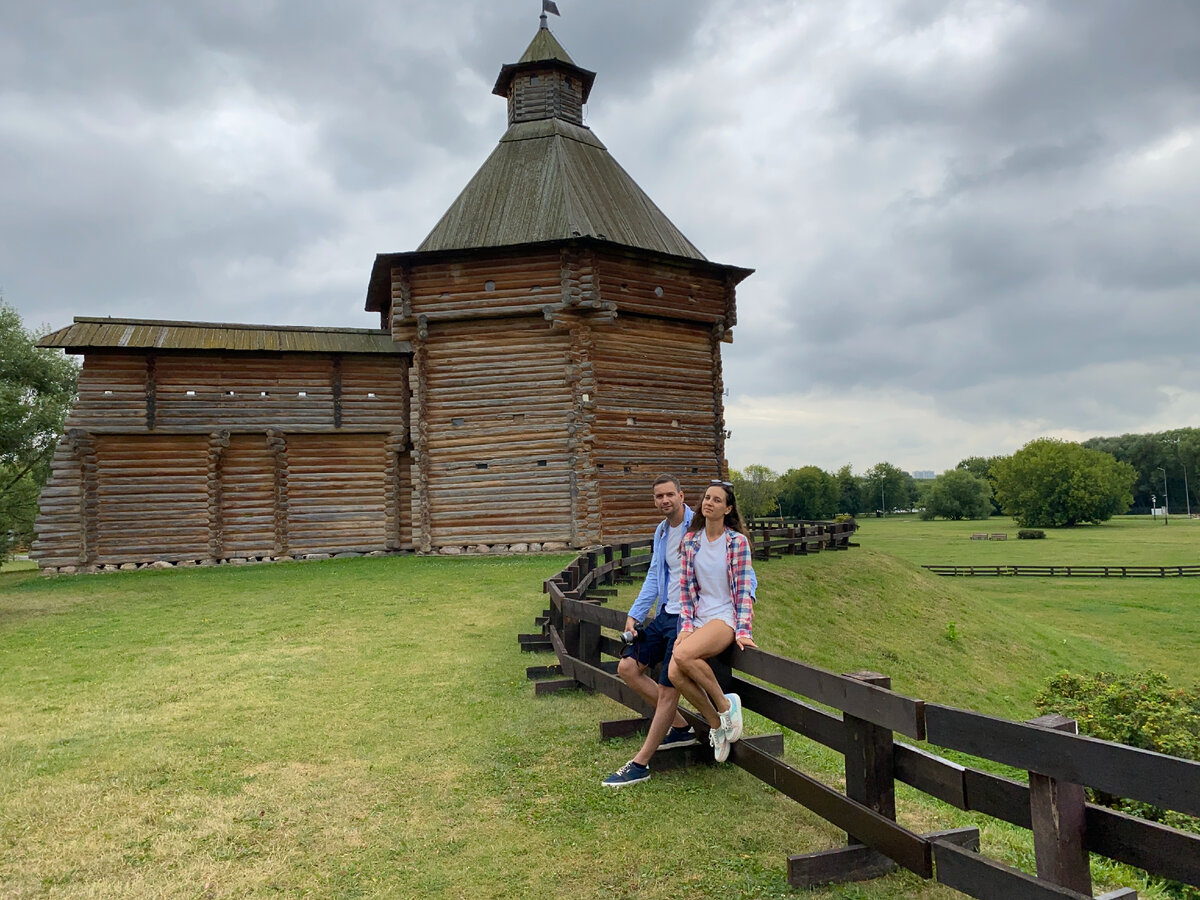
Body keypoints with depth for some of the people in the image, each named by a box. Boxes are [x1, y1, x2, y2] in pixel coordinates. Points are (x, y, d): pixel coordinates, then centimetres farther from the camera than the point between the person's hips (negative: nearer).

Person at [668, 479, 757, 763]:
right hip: (699, 619, 5)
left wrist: (743, 631, -16)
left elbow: (744, 589, -7)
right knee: (674, 673, -19)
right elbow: (687, 588, 9)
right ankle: (716, 723, 4)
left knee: (683, 655, -31)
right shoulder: (691, 540, 8)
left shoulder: (737, 542, -5)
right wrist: (686, 626, -1)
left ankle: (725, 705, -7)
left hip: (726, 617, -5)